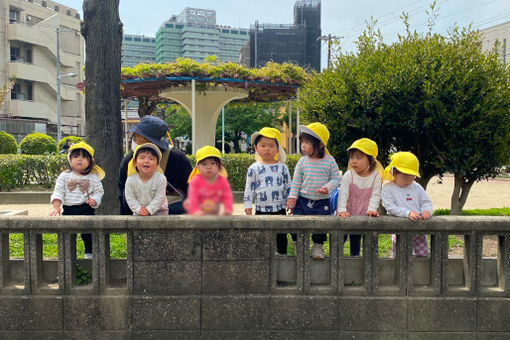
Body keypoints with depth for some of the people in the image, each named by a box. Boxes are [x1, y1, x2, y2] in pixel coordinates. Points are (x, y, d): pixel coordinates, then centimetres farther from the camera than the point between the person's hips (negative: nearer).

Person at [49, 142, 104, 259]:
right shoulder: (64, 176, 3)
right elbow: (58, 191, 1)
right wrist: (56, 206, -10)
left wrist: (95, 199, -14)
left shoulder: (93, 177, 1)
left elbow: (99, 191, 6)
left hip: (86, 209, -1)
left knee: (88, 235, 2)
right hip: (68, 210, 1)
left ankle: (89, 254, 20)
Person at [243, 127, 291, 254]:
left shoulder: (282, 167, 2)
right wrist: (248, 205, -1)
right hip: (261, 209, 0)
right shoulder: (254, 168, 0)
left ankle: (282, 253, 23)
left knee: (281, 234, 9)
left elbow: (288, 186, 8)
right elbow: (249, 188, 4)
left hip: (280, 208, 1)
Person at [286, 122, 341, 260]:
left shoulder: (330, 161, -7)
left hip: (322, 202, -1)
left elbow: (336, 178, -1)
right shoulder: (302, 161, -2)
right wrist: (292, 197, -3)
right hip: (302, 200, 2)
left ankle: (318, 246, 26)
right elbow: (296, 181, 2)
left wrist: (327, 187, -19)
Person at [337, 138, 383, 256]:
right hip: (347, 214, -1)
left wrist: (372, 209, -21)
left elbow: (375, 195, -7)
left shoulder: (376, 177, -7)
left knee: (356, 238, 15)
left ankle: (355, 255, 32)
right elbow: (343, 194, -16)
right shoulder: (348, 176, -10)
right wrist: (342, 210, -26)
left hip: (363, 215, 1)